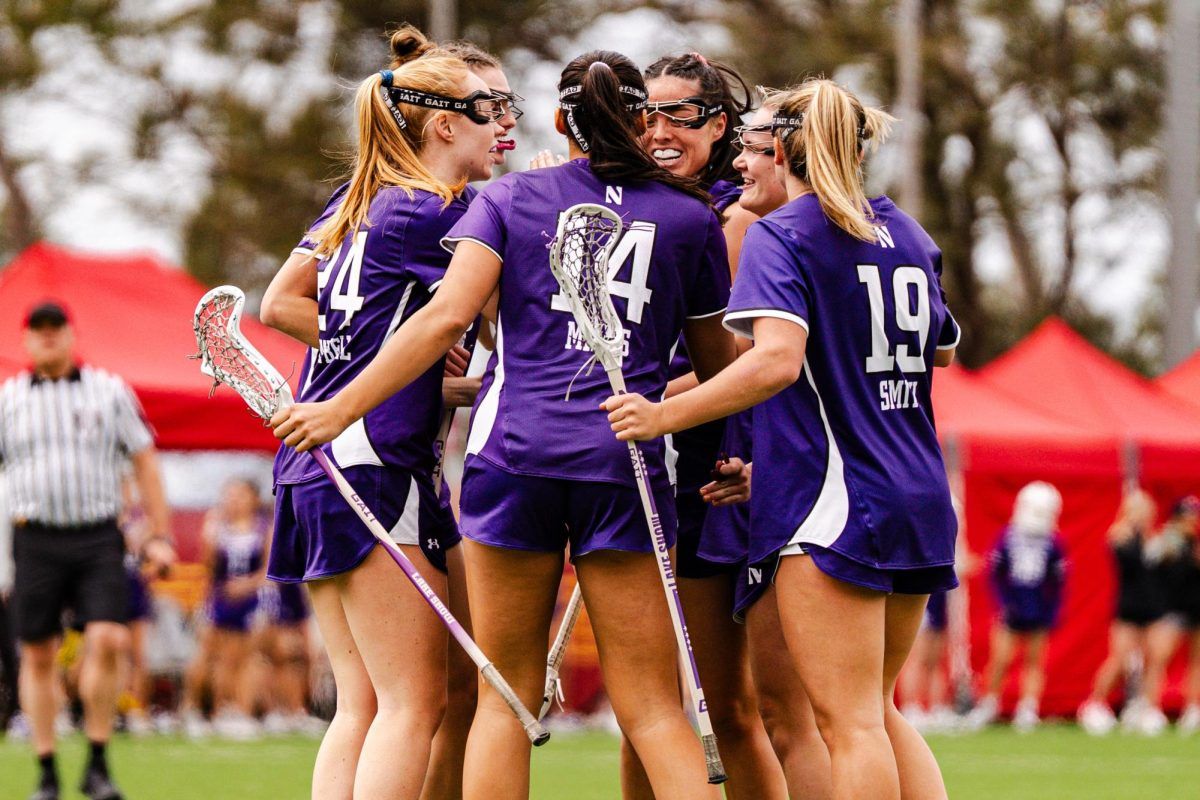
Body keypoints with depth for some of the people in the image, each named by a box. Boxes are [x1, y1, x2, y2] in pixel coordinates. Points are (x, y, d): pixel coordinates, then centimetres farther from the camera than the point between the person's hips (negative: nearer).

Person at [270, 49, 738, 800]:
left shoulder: (510, 197, 8)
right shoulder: (690, 217, 10)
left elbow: (447, 316, -5)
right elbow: (716, 360, 19)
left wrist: (343, 406, -4)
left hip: (514, 450, 0)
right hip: (627, 459, 0)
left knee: (506, 698, 7)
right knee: (654, 709, 1)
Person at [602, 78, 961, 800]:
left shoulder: (779, 235, -6)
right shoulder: (909, 235, 14)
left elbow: (777, 361, -22)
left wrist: (663, 416, -19)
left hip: (832, 502, -7)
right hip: (920, 498, 7)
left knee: (850, 722, -7)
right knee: (879, 714, 16)